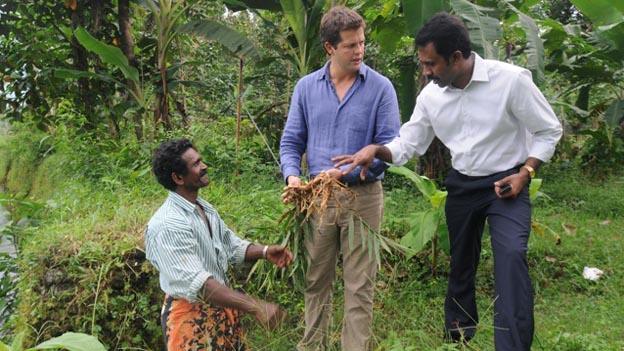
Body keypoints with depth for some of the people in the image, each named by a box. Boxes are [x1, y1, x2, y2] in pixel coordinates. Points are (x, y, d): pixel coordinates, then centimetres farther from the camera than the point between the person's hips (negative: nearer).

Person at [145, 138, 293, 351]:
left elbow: (231, 246, 13)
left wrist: (264, 251, -8)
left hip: (222, 306, 8)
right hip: (192, 316, -8)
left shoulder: (205, 208, 5)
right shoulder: (167, 225, -26)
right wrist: (256, 307, -39)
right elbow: (196, 283, -34)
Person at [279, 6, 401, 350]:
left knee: (359, 286, 5)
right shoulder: (306, 87, 5)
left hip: (363, 197, -3)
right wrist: (292, 175, -13)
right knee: (315, 281, 14)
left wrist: (346, 173, -17)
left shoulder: (380, 87, -4)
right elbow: (291, 141, 7)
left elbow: (390, 146, -7)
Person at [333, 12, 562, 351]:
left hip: (506, 183, -4)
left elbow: (549, 130, -9)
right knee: (460, 262, 16)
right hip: (461, 185, 5)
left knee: (511, 256, -25)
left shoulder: (511, 79, -20)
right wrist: (376, 150, -19)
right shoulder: (430, 95, -6)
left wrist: (525, 174, -18)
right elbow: (408, 144, 1)